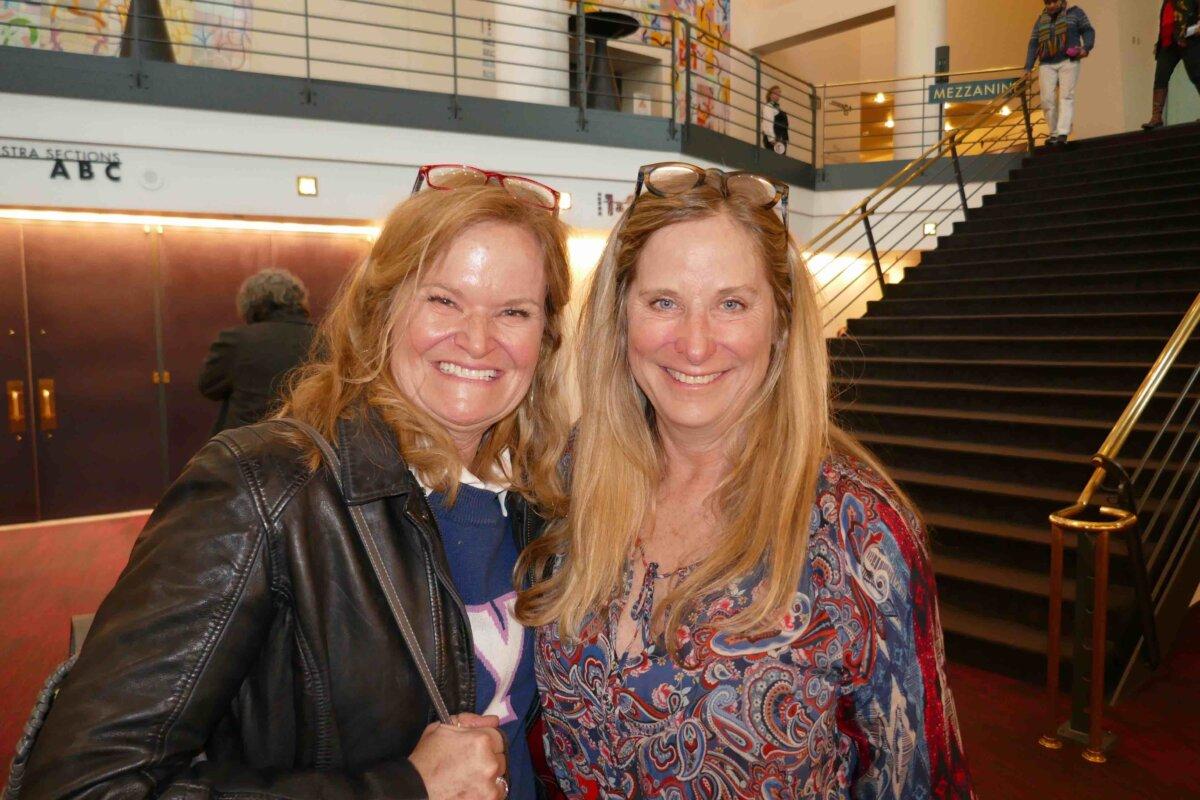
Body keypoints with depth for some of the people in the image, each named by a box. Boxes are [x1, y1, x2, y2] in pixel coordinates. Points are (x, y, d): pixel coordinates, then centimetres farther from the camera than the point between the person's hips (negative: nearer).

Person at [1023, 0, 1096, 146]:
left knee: (1066, 96, -14)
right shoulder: (1041, 20, 18)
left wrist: (1086, 47, -13)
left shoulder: (1074, 12, 11)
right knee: (1047, 99, -10)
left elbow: (1088, 31, 7)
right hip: (1047, 65, 3)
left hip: (1068, 61, -3)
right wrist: (1028, 67, 4)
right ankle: (1053, 133, 0)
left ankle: (1063, 134, -25)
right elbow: (1033, 44, 14)